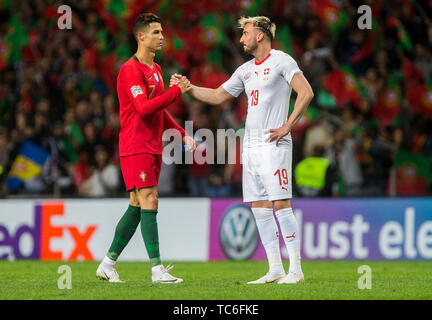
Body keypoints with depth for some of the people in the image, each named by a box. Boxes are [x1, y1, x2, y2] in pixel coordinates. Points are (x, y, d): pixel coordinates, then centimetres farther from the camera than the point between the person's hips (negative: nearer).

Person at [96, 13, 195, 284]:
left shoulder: (156, 69, 18)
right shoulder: (131, 70, -12)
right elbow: (144, 108, -22)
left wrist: (182, 134, 18)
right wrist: (177, 91, -20)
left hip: (153, 148, 9)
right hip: (135, 147, -9)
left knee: (137, 206, 9)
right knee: (149, 201, -14)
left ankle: (108, 264, 16)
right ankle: (157, 269, -16)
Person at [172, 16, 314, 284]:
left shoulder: (281, 61, -5)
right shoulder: (246, 70, 19)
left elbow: (306, 93, -14)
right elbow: (217, 96, 25)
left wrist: (287, 127, -16)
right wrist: (187, 87, 15)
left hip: (274, 144, -8)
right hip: (251, 146, 8)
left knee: (281, 205, -11)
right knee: (259, 209, 5)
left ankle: (296, 269, -10)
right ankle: (276, 269, 9)